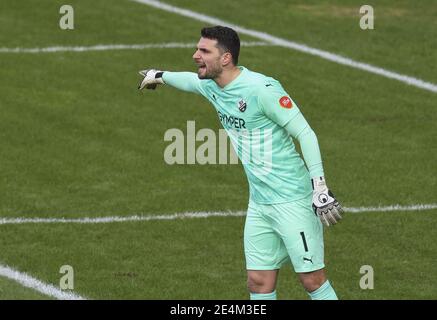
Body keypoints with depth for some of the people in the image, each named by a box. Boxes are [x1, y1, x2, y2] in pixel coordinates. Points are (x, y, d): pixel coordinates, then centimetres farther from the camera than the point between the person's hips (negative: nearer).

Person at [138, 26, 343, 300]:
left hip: (292, 202, -8)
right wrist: (159, 76, 49)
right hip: (259, 204, 8)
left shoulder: (262, 89, -21)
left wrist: (320, 188, -23)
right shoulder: (211, 86, 5)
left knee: (313, 280, -6)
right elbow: (192, 80, 31)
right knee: (259, 283, 5)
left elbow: (306, 134, -18)